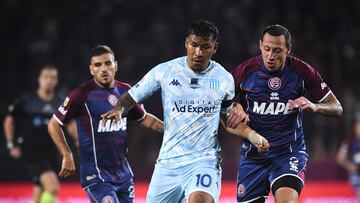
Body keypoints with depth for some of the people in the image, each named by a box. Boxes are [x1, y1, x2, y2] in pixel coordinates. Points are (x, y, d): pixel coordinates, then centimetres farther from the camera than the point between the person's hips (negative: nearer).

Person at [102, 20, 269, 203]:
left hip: (204, 161, -2)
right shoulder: (164, 71, -1)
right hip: (168, 162, 2)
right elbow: (132, 97, 7)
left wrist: (253, 136, 0)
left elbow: (229, 120, 17)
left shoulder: (224, 79, 3)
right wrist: (119, 109, -15)